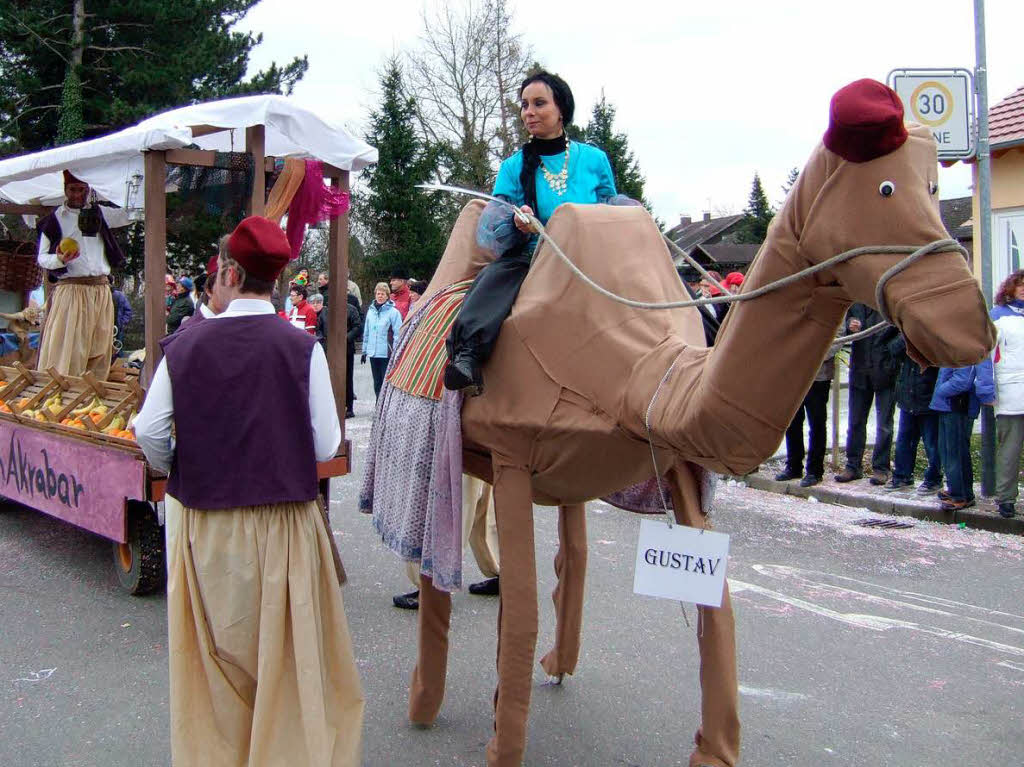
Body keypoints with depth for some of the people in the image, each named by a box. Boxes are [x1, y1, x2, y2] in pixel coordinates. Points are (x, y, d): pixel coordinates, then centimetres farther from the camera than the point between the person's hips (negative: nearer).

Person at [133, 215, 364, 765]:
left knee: (218, 656, 17)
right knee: (286, 655, 13)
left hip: (203, 526, 1)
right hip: (282, 521, -1)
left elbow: (149, 433, -4)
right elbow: (326, 445, -10)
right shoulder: (302, 348, -10)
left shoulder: (185, 345, -7)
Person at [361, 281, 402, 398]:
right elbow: (366, 333, 17)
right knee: (377, 383, 13)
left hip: (387, 354, -6)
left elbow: (398, 334, -9)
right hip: (373, 353, 6)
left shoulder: (393, 312, -7)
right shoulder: (371, 311, 10)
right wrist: (364, 351, 16)